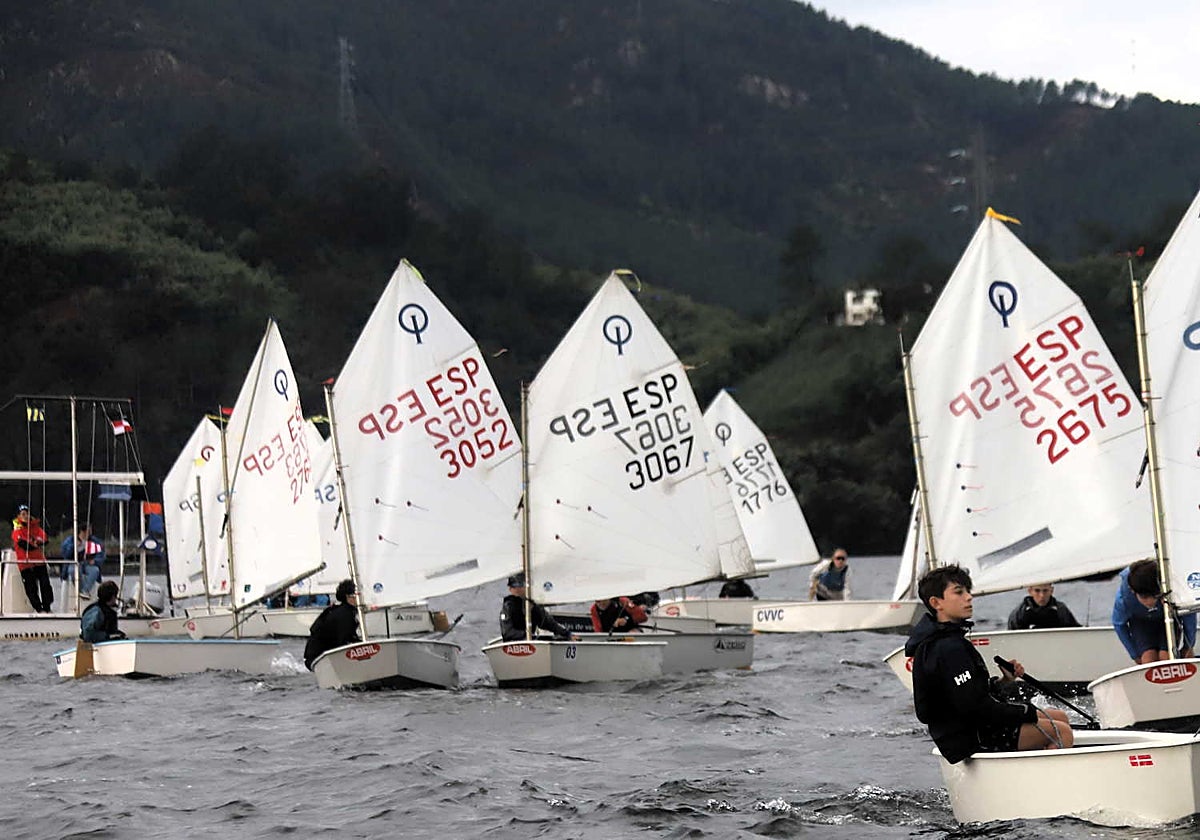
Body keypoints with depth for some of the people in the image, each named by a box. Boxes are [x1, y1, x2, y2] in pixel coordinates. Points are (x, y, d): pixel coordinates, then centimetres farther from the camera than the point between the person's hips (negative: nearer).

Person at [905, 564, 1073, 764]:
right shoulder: (949, 649, -22)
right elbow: (975, 707, -25)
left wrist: (1003, 681, 4)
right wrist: (1028, 711, -15)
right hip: (970, 743, -11)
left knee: (1059, 716, 16)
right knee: (1062, 732, -12)